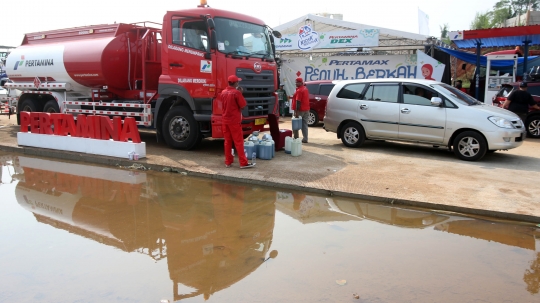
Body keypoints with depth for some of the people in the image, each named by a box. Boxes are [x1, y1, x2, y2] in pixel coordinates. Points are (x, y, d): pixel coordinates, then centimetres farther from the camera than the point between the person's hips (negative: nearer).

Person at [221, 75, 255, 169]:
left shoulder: (223, 92, 6)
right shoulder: (236, 93, -14)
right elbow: (243, 105, -10)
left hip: (225, 120, 6)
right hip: (235, 121, -6)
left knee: (227, 141, 11)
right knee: (239, 142, -3)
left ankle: (228, 162, 15)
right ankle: (243, 163, -1)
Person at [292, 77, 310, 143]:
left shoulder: (299, 90, -16)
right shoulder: (305, 89, 15)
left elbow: (298, 101, -22)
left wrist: (296, 112, -23)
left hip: (300, 110, -9)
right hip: (306, 109, 9)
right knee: (304, 124, 9)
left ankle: (296, 139, 3)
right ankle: (305, 139, 9)